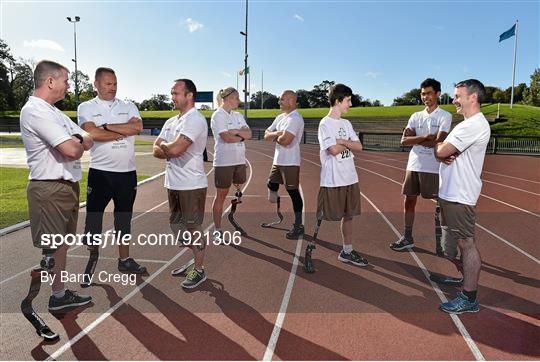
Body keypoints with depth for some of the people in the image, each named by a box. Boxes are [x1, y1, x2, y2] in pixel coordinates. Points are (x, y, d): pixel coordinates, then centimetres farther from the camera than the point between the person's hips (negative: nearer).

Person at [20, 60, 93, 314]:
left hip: (67, 186, 10)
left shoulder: (53, 111, 16)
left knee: (62, 243, 16)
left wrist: (77, 142, -9)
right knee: (53, 247, 0)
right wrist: (79, 144, -2)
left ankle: (60, 293, 28)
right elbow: (71, 150, -25)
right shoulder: (35, 111, -16)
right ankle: (58, 296, 13)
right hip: (49, 189, -10)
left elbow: (86, 140, 13)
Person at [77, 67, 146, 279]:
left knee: (124, 217, 14)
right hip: (100, 172, -3)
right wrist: (124, 131, -11)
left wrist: (107, 126, -13)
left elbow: (138, 127, -11)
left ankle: (124, 260, 28)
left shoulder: (128, 106, 8)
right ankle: (92, 259, 25)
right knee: (94, 217, 5)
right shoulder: (86, 108, 1)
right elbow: (93, 133, -18)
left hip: (127, 172, 3)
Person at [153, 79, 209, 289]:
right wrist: (170, 151, -12)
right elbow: (156, 151, 9)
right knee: (176, 225, 18)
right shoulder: (171, 122, 14)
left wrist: (163, 146, -4)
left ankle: (198, 270, 19)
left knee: (193, 228, 2)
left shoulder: (195, 120, -15)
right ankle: (195, 260, 37)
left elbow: (175, 148, -26)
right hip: (173, 183, 9)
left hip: (191, 185, -9)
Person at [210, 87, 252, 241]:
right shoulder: (218, 115, -8)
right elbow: (226, 138, -19)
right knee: (221, 195, 0)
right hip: (223, 161, -7)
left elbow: (249, 134, 3)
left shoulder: (238, 116, 14)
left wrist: (235, 131, -13)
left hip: (240, 160, 7)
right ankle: (217, 229, 10)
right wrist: (242, 136, -4)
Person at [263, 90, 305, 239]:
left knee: (293, 191, -3)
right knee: (272, 185, 18)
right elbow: (266, 135, 11)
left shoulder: (295, 119, -16)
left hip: (290, 162, -10)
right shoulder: (280, 117, 14)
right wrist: (277, 133, -10)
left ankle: (298, 226, 8)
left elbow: (285, 140, -25)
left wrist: (275, 137, -3)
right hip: (277, 160, 10)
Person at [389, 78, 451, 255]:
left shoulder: (445, 116, -3)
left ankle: (440, 242, 11)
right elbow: (404, 140, -1)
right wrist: (425, 137, -14)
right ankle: (407, 239, 23)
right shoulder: (416, 116, 11)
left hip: (433, 168, -5)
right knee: (409, 201, 10)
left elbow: (438, 142, -15)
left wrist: (415, 140, -5)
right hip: (413, 165, 6)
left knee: (440, 205, 1)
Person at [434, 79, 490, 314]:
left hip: (459, 195, -10)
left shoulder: (475, 125, -17)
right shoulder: (467, 124, 18)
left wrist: (439, 146, 1)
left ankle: (469, 298, 5)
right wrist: (443, 153, -9)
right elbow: (440, 152, 14)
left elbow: (441, 151, -22)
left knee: (466, 243, -4)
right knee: (452, 239, 22)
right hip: (450, 192, 11)